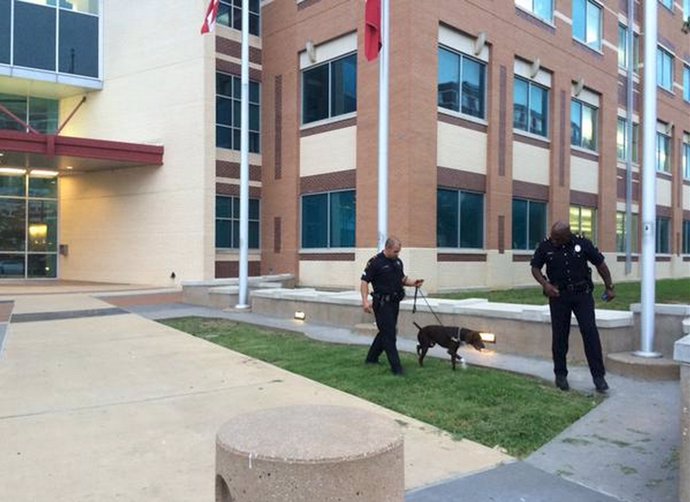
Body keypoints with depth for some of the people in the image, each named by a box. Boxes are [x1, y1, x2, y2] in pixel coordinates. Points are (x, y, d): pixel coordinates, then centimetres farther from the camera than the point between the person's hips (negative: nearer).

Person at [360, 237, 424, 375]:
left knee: (386, 332, 17)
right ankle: (396, 367, -3)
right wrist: (365, 300, -23)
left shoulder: (398, 261, 9)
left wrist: (413, 282, 1)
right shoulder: (375, 262, -13)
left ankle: (371, 358, 33)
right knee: (389, 335, -7)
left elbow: (402, 278, 21)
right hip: (382, 303, -8)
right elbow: (364, 281, -13)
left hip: (394, 302, 8)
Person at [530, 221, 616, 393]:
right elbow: (535, 267, 2)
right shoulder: (545, 247, -7)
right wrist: (545, 284, -15)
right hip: (558, 295, 1)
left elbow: (600, 264, 4)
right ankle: (560, 375, 18)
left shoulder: (583, 243, -8)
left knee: (590, 332, -5)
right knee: (559, 335, 5)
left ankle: (598, 376, 2)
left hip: (582, 294, 0)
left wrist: (609, 287, 6)